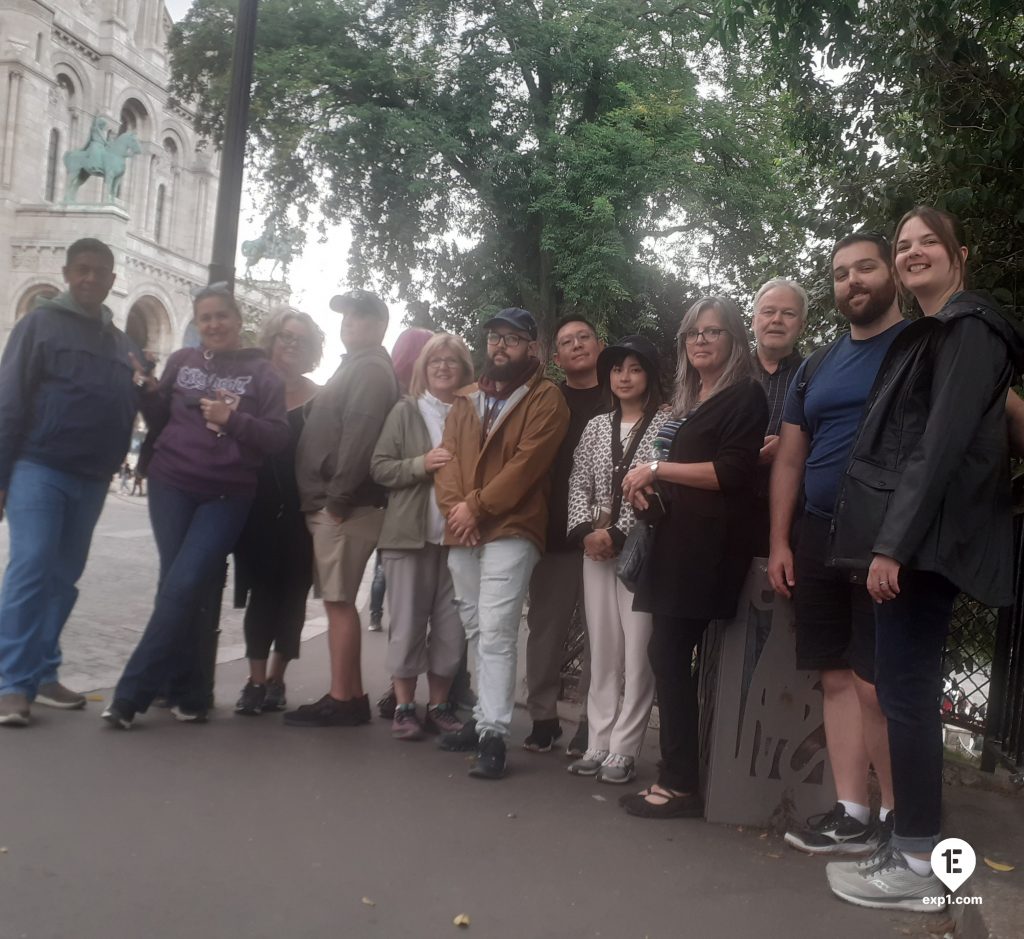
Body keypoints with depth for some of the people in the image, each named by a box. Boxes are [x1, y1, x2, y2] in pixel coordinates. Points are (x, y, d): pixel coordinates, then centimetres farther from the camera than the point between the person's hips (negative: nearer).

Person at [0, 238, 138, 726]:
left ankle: (42, 674, 18)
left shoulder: (122, 343, 14)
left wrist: (110, 466, 1)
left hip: (91, 479, 5)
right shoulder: (40, 323, 0)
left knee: (63, 577, 9)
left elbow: (126, 413, 17)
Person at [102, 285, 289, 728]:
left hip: (227, 496, -3)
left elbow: (278, 437, -5)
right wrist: (150, 394, -5)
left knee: (183, 587, -12)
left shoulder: (262, 372, 1)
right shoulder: (181, 361, 8)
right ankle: (188, 694, 15)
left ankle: (131, 693, -5)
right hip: (171, 487, 3)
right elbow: (160, 423, 14)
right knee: (177, 589, 4)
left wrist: (232, 419, -19)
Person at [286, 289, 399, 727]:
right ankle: (352, 696, 17)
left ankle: (341, 700, -2)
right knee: (340, 602, 11)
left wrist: (337, 499, -20)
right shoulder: (358, 367, 23)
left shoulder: (371, 370, -8)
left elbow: (359, 437, -20)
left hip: (344, 507, -10)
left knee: (339, 602, -7)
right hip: (332, 503, 10)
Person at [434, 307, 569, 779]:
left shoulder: (546, 398, -2)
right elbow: (447, 455, 8)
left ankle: (493, 735, -7)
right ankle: (484, 717, 23)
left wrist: (476, 506, -15)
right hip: (461, 535, 6)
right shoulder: (466, 399, 18)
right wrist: (454, 506, -9)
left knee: (495, 634, -12)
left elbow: (526, 463, -12)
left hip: (510, 532, -6)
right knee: (477, 633, 13)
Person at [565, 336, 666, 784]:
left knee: (638, 651, -3)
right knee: (602, 649, 7)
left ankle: (623, 750, 4)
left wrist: (618, 535, -13)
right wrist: (585, 530, -6)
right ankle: (598, 744, 14)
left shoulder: (666, 423, 0)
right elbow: (578, 484, 11)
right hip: (596, 548, 4)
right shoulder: (596, 426, 14)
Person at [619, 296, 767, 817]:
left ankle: (681, 784, -3)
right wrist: (648, 486, 7)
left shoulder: (745, 394, -4)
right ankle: (676, 772, 12)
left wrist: (657, 469, -12)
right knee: (671, 653, 6)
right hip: (678, 540, 8)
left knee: (669, 653, -10)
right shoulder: (690, 399, 21)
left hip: (709, 544, -8)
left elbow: (731, 472, -14)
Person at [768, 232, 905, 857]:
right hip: (821, 537, 6)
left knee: (879, 683, -7)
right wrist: (780, 542, 9)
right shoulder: (818, 367, 17)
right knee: (837, 676, 6)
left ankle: (900, 817, 10)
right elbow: (789, 458, 17)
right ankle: (852, 814, 14)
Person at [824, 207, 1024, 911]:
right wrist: (886, 541, 15)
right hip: (908, 536, 10)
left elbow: (943, 444, -18)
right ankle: (912, 844, 19)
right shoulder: (927, 336, 23)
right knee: (907, 691, 10)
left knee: (905, 692, -7)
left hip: (923, 540, -10)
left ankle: (918, 866, 1)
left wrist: (893, 543, -22)